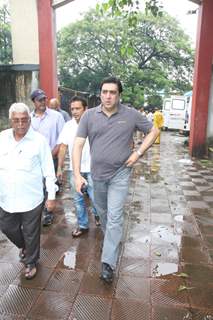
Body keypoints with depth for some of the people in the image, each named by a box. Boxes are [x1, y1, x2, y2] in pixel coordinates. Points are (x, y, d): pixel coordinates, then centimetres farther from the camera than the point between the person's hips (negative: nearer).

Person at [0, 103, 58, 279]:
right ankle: (24, 246, 51)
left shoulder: (39, 140, -10)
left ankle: (31, 262, 37)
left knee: (31, 234, 12)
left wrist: (51, 196, -6)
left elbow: (48, 171, -6)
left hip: (31, 199, -4)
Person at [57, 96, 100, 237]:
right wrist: (60, 167, 6)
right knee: (78, 199, 13)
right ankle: (83, 225, 31)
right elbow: (63, 147, 6)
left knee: (95, 197, 4)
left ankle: (97, 214, 37)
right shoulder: (68, 126, 1)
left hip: (92, 168, -4)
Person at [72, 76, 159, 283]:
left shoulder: (131, 115, -6)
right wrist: (77, 174, -14)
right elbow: (78, 144, -6)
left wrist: (138, 153, -7)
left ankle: (108, 263, 4)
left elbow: (153, 131, 5)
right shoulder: (89, 115, -4)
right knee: (102, 212, 20)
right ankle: (110, 240, 48)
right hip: (97, 174, 3)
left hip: (119, 174, -3)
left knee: (114, 217, -6)